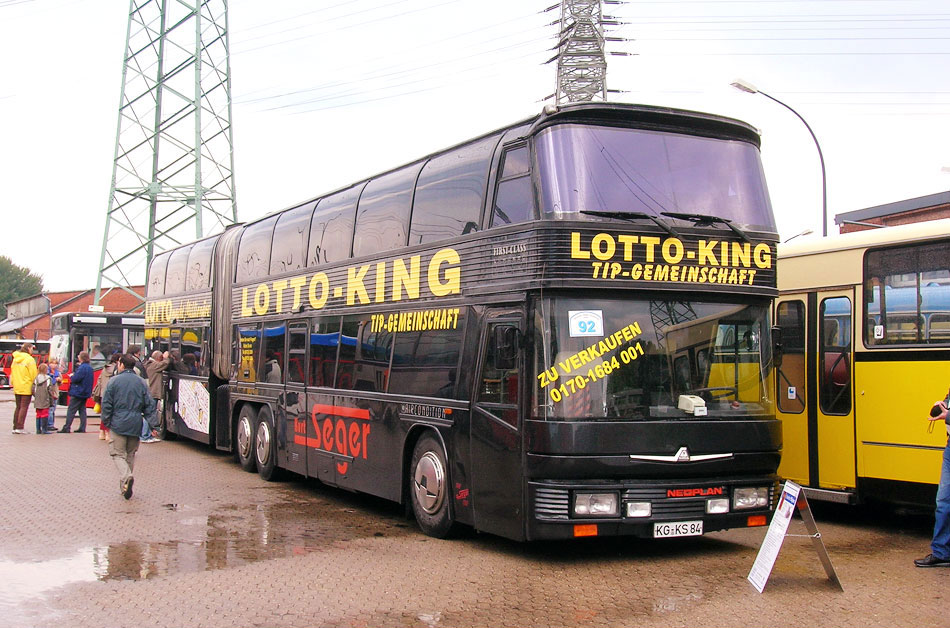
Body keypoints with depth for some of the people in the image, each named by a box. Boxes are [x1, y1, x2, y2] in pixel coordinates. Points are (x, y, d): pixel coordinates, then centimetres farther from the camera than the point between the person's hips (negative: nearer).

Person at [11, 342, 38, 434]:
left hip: (17, 388, 7)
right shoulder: (29, 359, -11)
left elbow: (12, 373, 17)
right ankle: (20, 428, -7)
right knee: (24, 407, -4)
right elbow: (33, 374, -11)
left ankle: (15, 427, 14)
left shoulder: (15, 359, 12)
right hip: (26, 387, -7)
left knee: (18, 407, 14)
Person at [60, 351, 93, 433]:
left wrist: (72, 376, -1)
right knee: (82, 410, 10)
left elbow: (76, 378, -22)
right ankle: (82, 428, 8)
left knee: (71, 410, -4)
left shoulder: (82, 367, -18)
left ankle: (66, 428, -3)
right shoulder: (90, 368, 11)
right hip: (85, 393, 9)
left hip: (78, 393, -9)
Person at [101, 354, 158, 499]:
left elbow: (106, 404, -4)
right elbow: (149, 405, 4)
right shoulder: (141, 382, 5)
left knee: (118, 453, 2)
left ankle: (126, 477, -25)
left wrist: (106, 422, 7)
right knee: (130, 454, 15)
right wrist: (152, 424, 6)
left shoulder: (114, 381, -4)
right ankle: (125, 487, 18)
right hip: (135, 425, 3)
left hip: (118, 423, -3)